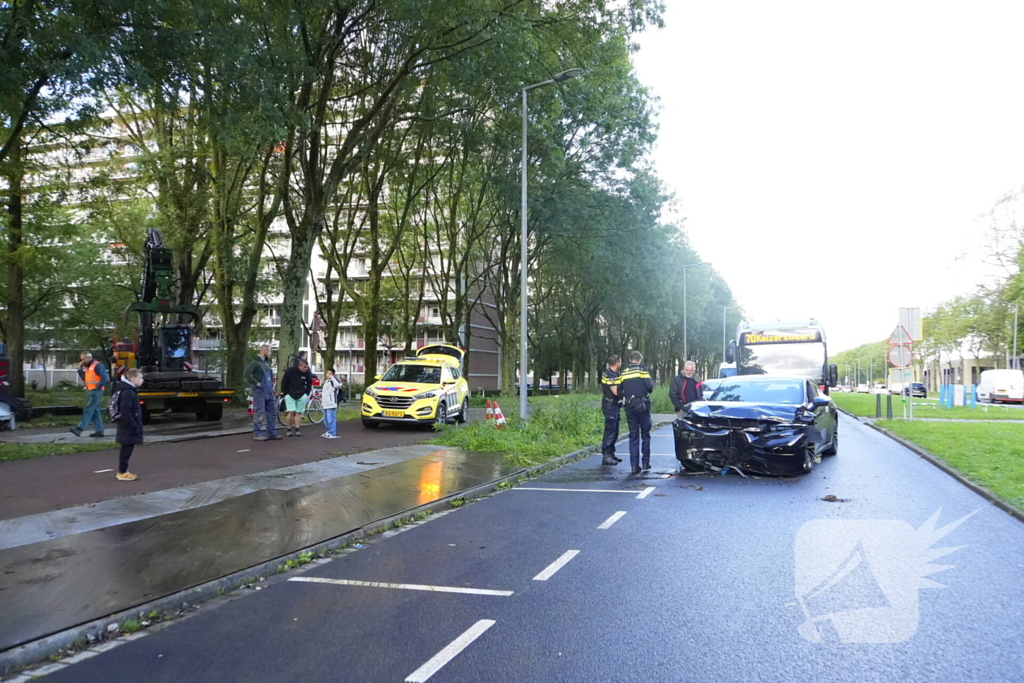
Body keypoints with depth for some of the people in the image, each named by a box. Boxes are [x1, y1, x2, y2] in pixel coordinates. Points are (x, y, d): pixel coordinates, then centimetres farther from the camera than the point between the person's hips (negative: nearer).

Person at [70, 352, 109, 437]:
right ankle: (99, 430, 11)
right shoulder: (87, 367, 18)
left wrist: (98, 387, -17)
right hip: (89, 391, 10)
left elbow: (104, 378, -18)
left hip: (95, 391, -10)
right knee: (94, 411, 9)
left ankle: (79, 428, -16)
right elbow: (85, 379, 21)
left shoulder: (97, 365, -11)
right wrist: (80, 369, 12)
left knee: (88, 410, -12)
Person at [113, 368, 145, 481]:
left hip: (128, 427, 10)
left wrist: (135, 425, 21)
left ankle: (122, 471, 24)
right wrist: (134, 426, -22)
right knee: (127, 449, -3)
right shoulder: (127, 392, -19)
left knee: (126, 449, 16)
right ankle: (122, 473, 4)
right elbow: (125, 412, -24)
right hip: (128, 427, -10)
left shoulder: (129, 390, 14)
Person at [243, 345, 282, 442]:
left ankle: (272, 433, 15)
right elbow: (246, 373, -22)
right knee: (259, 413, -5)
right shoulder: (255, 362, -10)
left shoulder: (267, 362, 16)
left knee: (272, 411, 9)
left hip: (269, 391, 9)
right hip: (259, 391, -9)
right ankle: (257, 434, 2)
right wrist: (256, 383, -20)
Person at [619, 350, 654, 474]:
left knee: (633, 436, 7)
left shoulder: (623, 372, 8)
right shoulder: (642, 369, -4)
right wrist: (649, 388, 10)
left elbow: (619, 391, 7)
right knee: (645, 434, 10)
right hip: (642, 405, -3)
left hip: (629, 407, 3)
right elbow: (650, 386, -12)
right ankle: (646, 462, 11)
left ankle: (635, 465, 3)